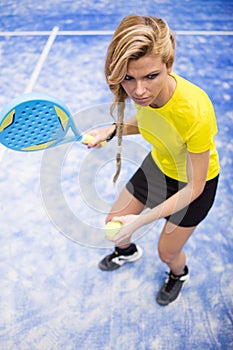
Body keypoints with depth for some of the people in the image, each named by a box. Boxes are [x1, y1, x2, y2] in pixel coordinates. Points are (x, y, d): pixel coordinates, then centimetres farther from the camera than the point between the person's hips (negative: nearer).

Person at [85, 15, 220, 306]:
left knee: (167, 253, 14)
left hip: (194, 183, -5)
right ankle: (128, 252, 57)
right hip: (157, 165, 6)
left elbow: (194, 187, -29)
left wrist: (140, 221, -33)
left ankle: (179, 273, 54)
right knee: (114, 223, 18)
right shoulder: (146, 91, -23)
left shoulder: (195, 112, -42)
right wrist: (113, 130, -16)